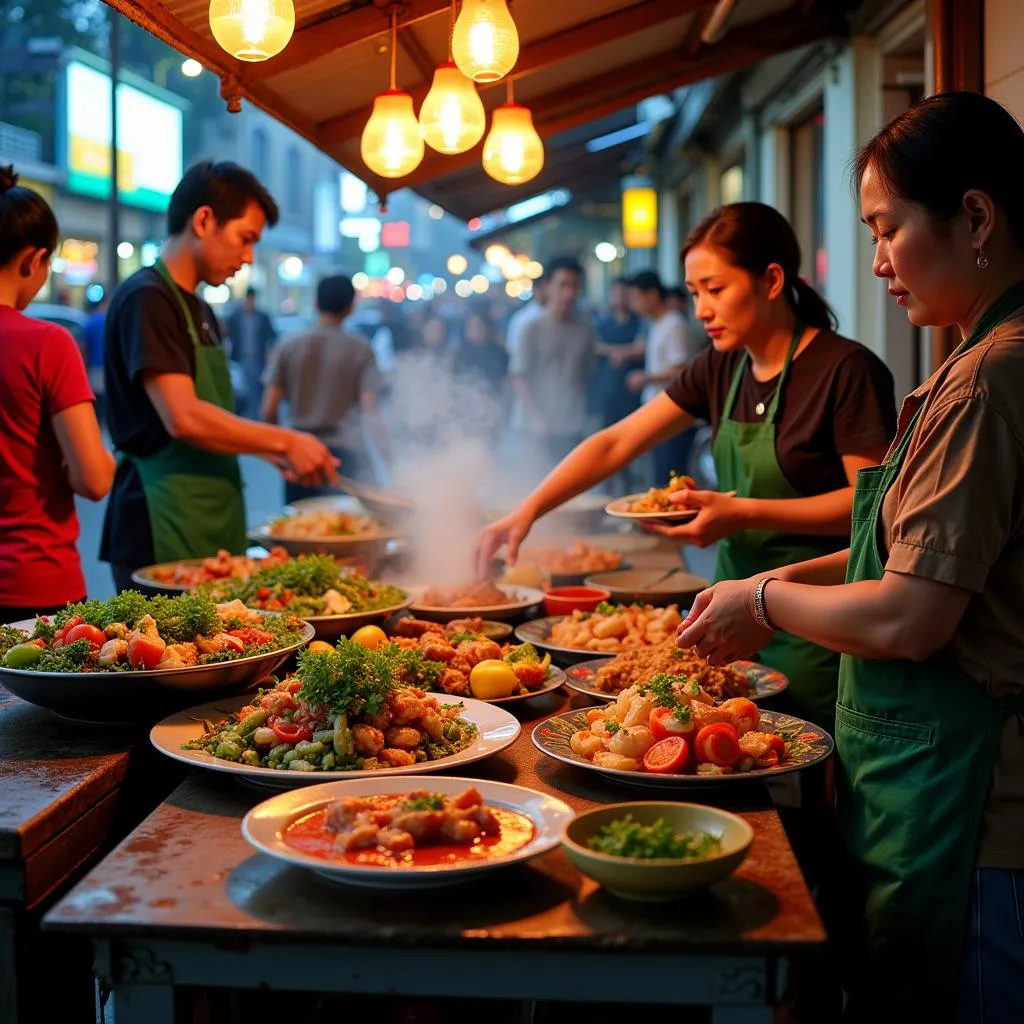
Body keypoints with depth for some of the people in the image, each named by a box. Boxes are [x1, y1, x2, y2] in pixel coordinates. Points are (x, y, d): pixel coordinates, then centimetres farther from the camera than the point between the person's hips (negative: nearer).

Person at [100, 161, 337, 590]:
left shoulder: (200, 311, 18)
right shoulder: (145, 298, -12)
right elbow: (183, 418, -22)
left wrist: (272, 451, 8)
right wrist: (285, 441, -13)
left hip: (212, 530, 9)